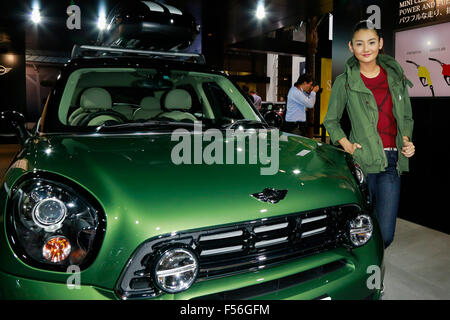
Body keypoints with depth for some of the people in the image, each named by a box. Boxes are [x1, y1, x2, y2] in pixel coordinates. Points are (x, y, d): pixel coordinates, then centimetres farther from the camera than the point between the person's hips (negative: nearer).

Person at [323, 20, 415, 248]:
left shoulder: (395, 77, 13)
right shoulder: (344, 82, 2)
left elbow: (407, 118, 22)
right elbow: (330, 120, 9)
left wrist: (407, 141, 4)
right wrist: (346, 145, -7)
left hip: (392, 161, 3)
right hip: (362, 161, -3)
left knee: (385, 234, 2)